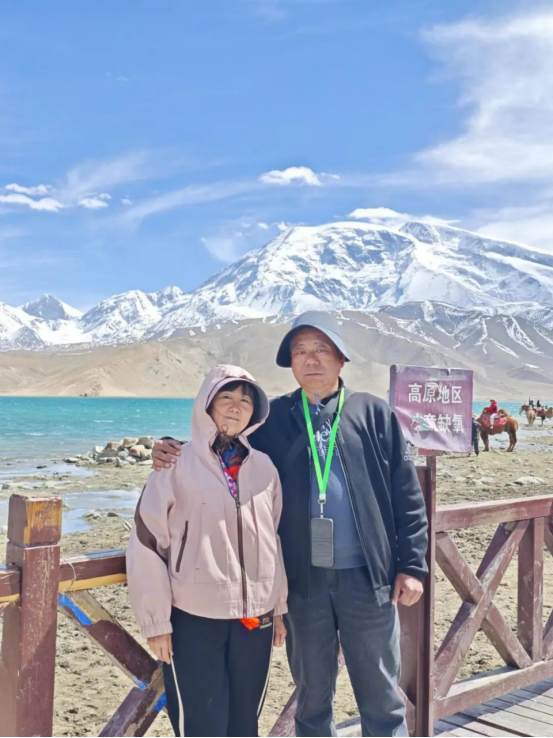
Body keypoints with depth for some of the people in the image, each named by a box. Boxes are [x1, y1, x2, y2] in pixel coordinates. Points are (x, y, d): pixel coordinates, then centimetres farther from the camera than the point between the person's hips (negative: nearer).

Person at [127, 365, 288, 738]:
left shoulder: (264, 467, 6)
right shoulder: (177, 465, -7)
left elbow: (276, 540, 11)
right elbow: (147, 543, -7)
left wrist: (280, 608, 12)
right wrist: (156, 620, -8)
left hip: (255, 617, 4)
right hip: (194, 619, -4)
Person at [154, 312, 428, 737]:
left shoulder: (374, 414, 2)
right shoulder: (273, 419, 4)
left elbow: (407, 498, 1)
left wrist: (412, 565, -3)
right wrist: (176, 453, -8)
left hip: (367, 577, -1)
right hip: (304, 580, 1)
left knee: (382, 698, 12)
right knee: (312, 698, 17)